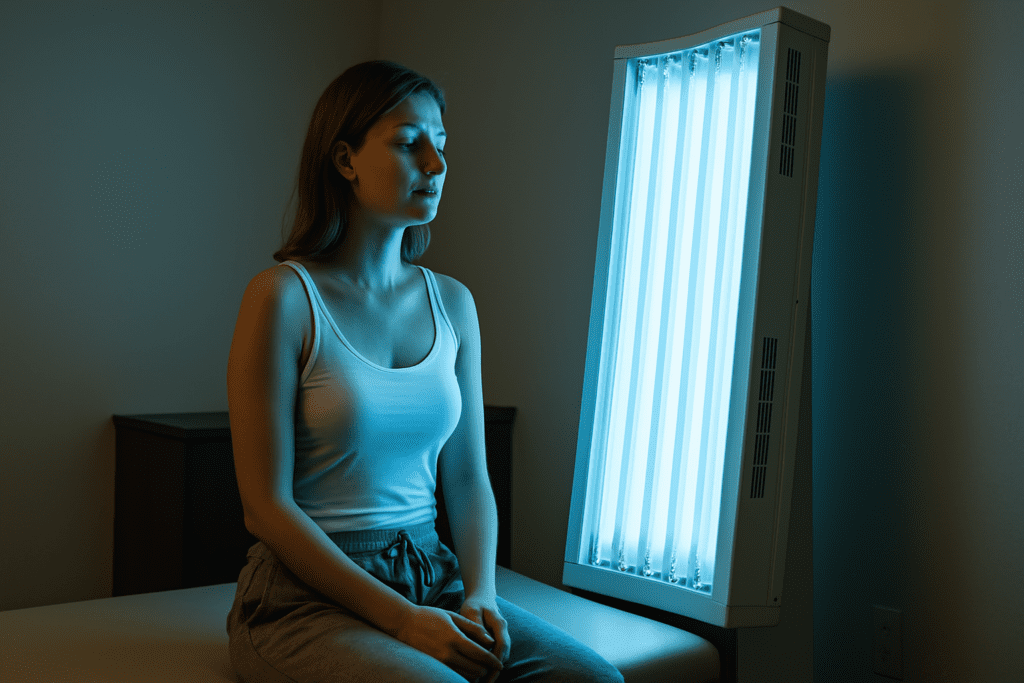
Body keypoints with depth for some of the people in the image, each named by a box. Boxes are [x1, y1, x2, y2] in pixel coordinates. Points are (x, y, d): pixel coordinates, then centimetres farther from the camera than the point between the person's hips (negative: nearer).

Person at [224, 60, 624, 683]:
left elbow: (468, 477, 9)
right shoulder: (284, 297, -9)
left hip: (431, 578, 5)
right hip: (309, 592, -4)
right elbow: (268, 505, -11)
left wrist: (481, 596, -7)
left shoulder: (453, 303, 7)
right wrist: (403, 620, -17)